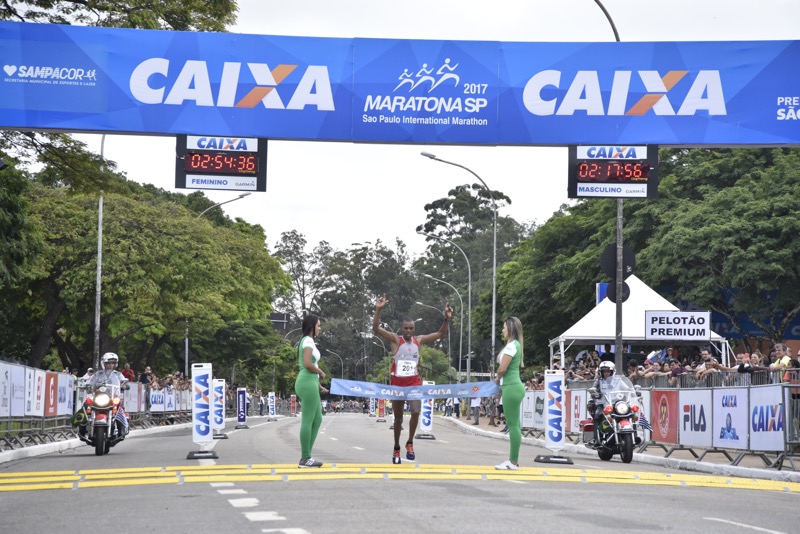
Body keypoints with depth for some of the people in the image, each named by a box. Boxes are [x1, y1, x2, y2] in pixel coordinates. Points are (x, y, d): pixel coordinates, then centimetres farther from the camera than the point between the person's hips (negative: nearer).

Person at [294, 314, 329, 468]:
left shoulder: (307, 341, 20)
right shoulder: (308, 341, -10)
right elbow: (308, 364, -22)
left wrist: (318, 385, 19)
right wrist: (321, 373, -5)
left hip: (308, 383, 10)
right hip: (308, 383, -10)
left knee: (317, 420, 13)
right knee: (308, 421, -7)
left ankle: (306, 456, 13)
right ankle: (305, 458, -5)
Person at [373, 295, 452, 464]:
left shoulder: (419, 340, 6)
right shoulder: (395, 339, -2)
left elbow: (440, 334, 8)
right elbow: (375, 328, -14)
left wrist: (447, 318, -7)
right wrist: (378, 310, -26)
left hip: (414, 382, 1)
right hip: (397, 382, -1)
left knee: (416, 412, -22)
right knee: (398, 418, 9)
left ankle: (410, 443, -4)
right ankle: (396, 448, 26)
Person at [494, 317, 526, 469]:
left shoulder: (511, 346, -14)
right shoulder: (515, 345, 15)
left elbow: (502, 369, -16)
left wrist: (497, 378, 3)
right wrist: (500, 380, 8)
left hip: (511, 388, -10)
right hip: (513, 386, 10)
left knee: (513, 425, -8)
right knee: (514, 424, 11)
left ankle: (513, 462, -7)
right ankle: (513, 460, 15)